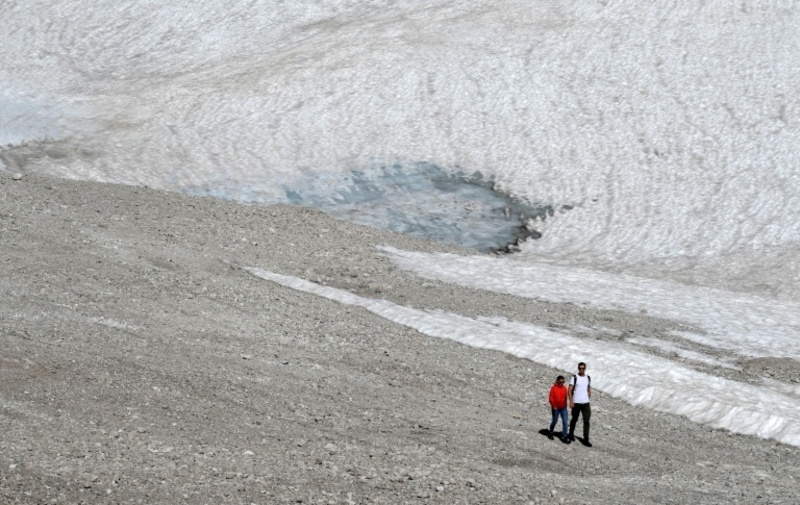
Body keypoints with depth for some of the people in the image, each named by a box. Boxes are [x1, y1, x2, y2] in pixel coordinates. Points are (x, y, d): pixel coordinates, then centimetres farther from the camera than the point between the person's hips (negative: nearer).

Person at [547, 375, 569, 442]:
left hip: (563, 408, 4)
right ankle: (550, 433, 33)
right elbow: (551, 398, -10)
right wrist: (554, 406, -18)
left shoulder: (564, 388, 4)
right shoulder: (554, 388, -9)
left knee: (565, 421, -6)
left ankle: (564, 437, -5)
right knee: (555, 421, 8)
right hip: (556, 408, -4)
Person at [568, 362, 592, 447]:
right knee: (574, 419, 12)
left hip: (585, 403, 3)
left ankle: (586, 440, -3)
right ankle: (571, 434, 35)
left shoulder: (588, 378, 8)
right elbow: (570, 390, -9)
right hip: (576, 403, -3)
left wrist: (589, 400, 15)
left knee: (587, 421, -5)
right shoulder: (574, 378, -6)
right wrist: (571, 401, -16)